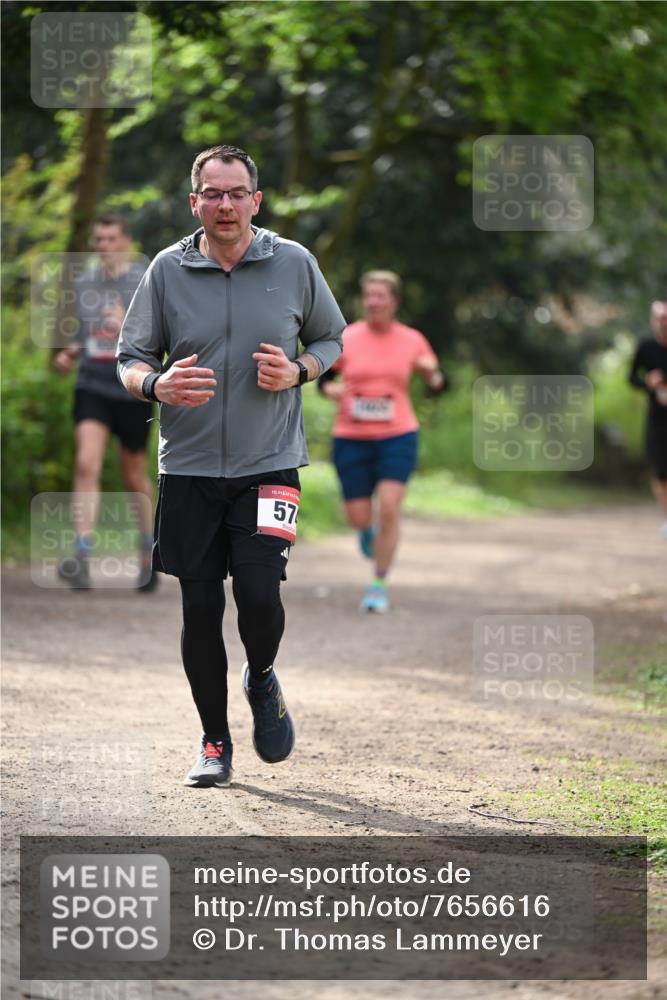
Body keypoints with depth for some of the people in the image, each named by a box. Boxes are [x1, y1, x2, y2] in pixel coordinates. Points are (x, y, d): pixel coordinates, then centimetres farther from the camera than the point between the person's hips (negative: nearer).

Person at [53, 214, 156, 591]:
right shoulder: (84, 285, 10)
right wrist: (70, 354, 6)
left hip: (133, 390, -2)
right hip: (92, 386, 3)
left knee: (135, 475, 11)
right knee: (87, 464, -18)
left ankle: (149, 555, 33)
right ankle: (82, 559, -26)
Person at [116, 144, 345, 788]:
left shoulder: (294, 264, 1)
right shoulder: (167, 270, 1)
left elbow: (331, 339, 13)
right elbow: (130, 356, 7)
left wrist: (298, 371, -8)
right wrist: (156, 384, -16)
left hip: (269, 463, -1)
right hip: (188, 468, 1)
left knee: (259, 593, -14)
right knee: (200, 607, 2)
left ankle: (262, 679, 20)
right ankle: (214, 741, 18)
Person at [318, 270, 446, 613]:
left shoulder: (412, 341, 1)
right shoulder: (345, 339, -1)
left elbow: (437, 384, 9)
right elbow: (324, 377, 11)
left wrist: (431, 373, -14)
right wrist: (331, 389, -12)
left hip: (397, 437, -1)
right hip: (351, 439, 1)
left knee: (389, 509, -14)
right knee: (358, 517, 0)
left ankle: (379, 584, -1)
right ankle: (368, 529, 40)